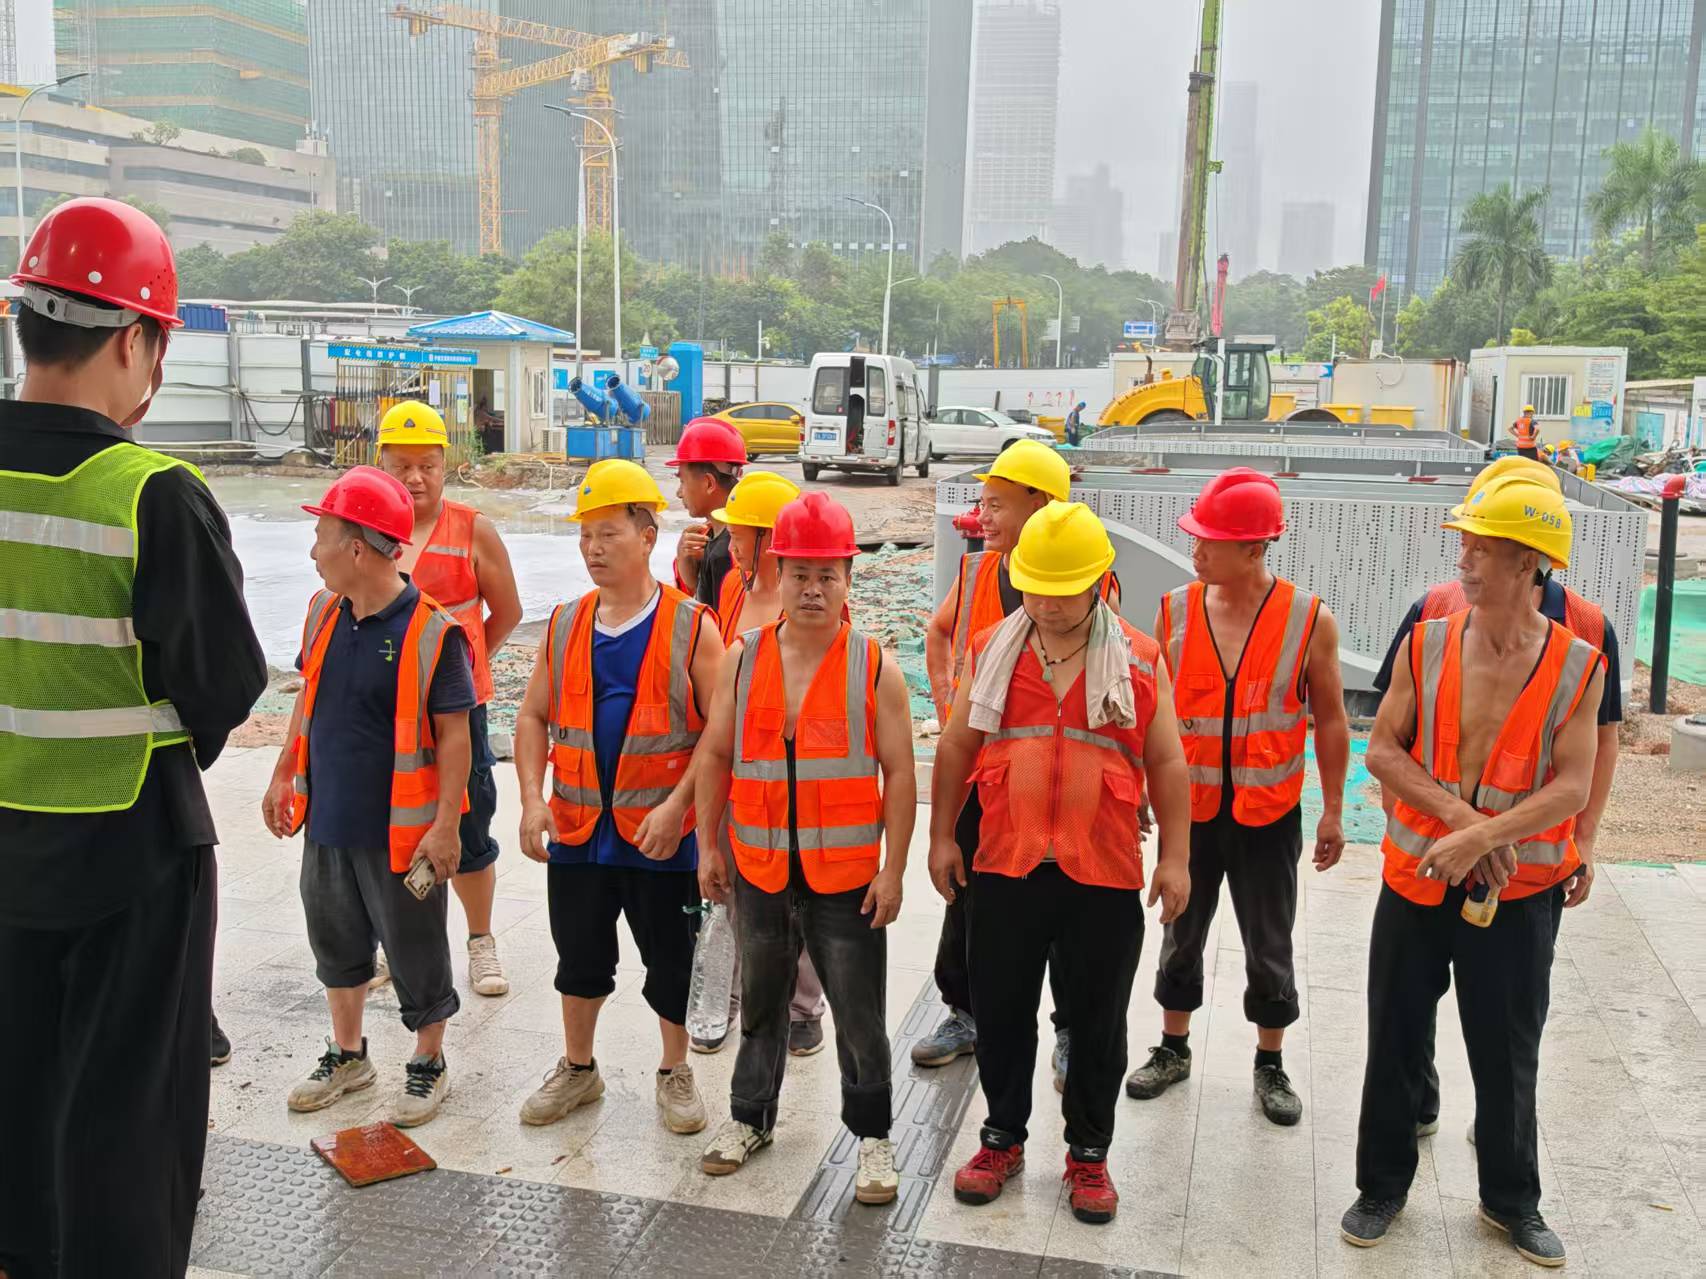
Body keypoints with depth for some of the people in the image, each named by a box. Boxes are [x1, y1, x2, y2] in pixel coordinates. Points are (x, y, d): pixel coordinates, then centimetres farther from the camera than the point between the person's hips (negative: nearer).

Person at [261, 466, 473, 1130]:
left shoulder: (431, 631, -19)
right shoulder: (322, 612, 2)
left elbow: (455, 733, -17)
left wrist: (445, 823, -19)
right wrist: (283, 776, 16)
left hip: (400, 830, -7)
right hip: (327, 819, 7)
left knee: (414, 948, 9)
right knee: (335, 939, 20)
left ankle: (428, 1064, 28)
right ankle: (347, 1054, 40)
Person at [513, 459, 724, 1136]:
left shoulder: (691, 627, -8)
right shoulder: (565, 625, 5)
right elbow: (533, 716, 9)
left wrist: (676, 805, -18)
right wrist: (533, 799, -4)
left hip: (661, 831, -4)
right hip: (577, 827, 4)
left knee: (671, 956, 10)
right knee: (580, 952, 17)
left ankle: (674, 1072, 30)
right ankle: (577, 1069, 37)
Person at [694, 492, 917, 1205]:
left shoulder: (876, 669, -7)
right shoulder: (742, 659, 1)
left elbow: (899, 773, -5)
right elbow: (716, 756, 8)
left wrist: (892, 870, -8)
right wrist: (708, 847, 6)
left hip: (847, 878, -3)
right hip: (758, 872, 3)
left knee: (860, 1015, 7)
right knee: (760, 1003, 20)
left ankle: (871, 1134, 25)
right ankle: (751, 1116, 39)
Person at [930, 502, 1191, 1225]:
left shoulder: (1139, 660, -2)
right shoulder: (993, 650, 2)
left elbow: (1166, 763, 2)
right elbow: (957, 746, 9)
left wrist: (1175, 857, -1)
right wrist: (941, 835, 7)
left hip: (1104, 875, -1)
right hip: (1005, 868, 2)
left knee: (1097, 1023, 11)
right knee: (1001, 1011, 13)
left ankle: (1089, 1153, 29)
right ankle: (1002, 1138, 32)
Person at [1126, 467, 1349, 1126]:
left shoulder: (1309, 619, -10)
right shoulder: (1175, 610, -5)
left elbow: (1329, 720, -1)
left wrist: (1333, 812, 1)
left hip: (1269, 812, -2)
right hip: (1189, 806, 2)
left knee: (1269, 946, 11)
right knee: (1182, 932, 16)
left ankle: (1270, 1064, 30)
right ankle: (1173, 1048, 35)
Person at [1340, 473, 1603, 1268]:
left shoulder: (1578, 666, -8)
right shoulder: (1427, 645, -5)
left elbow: (1571, 788, -13)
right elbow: (1382, 749, -7)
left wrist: (1482, 837, -23)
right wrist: (1459, 813, -18)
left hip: (1519, 891, -1)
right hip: (1416, 880, 1)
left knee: (1508, 1054, 13)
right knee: (1395, 1041, 11)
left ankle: (1511, 1198, 34)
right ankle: (1383, 1184, 30)